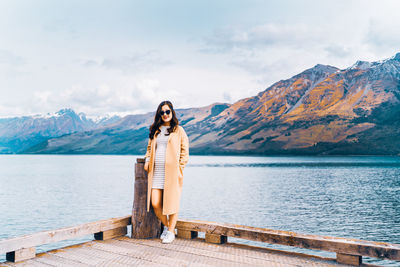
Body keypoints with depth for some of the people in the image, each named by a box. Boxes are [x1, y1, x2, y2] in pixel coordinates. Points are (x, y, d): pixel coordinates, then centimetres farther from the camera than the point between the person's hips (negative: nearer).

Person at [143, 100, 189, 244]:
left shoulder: (178, 130, 4)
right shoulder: (155, 130, 17)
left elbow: (184, 151, 3)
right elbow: (150, 147, 25)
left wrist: (180, 167, -5)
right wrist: (147, 160, 9)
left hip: (172, 171, -4)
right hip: (156, 171, 4)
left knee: (171, 201, -1)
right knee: (155, 203, -1)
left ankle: (171, 231, 14)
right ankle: (166, 226, 22)